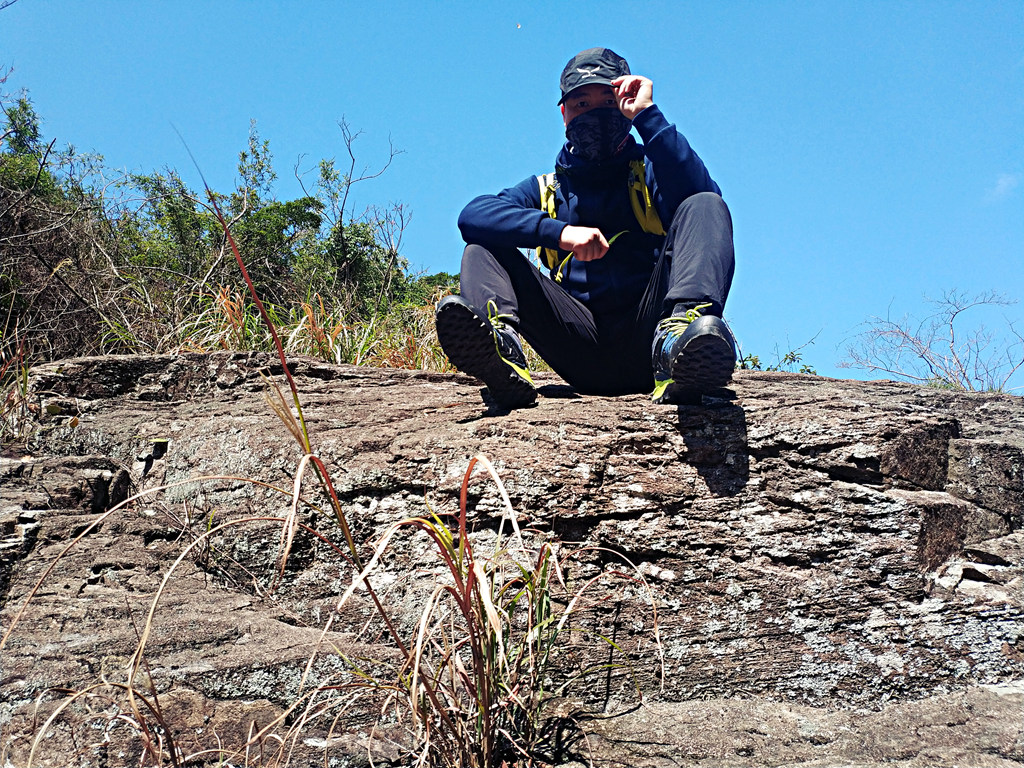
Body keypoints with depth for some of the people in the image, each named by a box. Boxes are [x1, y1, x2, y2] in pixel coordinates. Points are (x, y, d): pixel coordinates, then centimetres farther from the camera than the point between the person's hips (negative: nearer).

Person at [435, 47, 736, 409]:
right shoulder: (546, 189, 22)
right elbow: (472, 215, 1)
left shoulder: (650, 172, 18)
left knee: (703, 207, -18)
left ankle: (679, 336, -48)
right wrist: (559, 232, -13)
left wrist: (647, 114, -6)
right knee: (482, 248, -5)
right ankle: (500, 340, -40)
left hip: (644, 336, -1)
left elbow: (701, 193, -8)